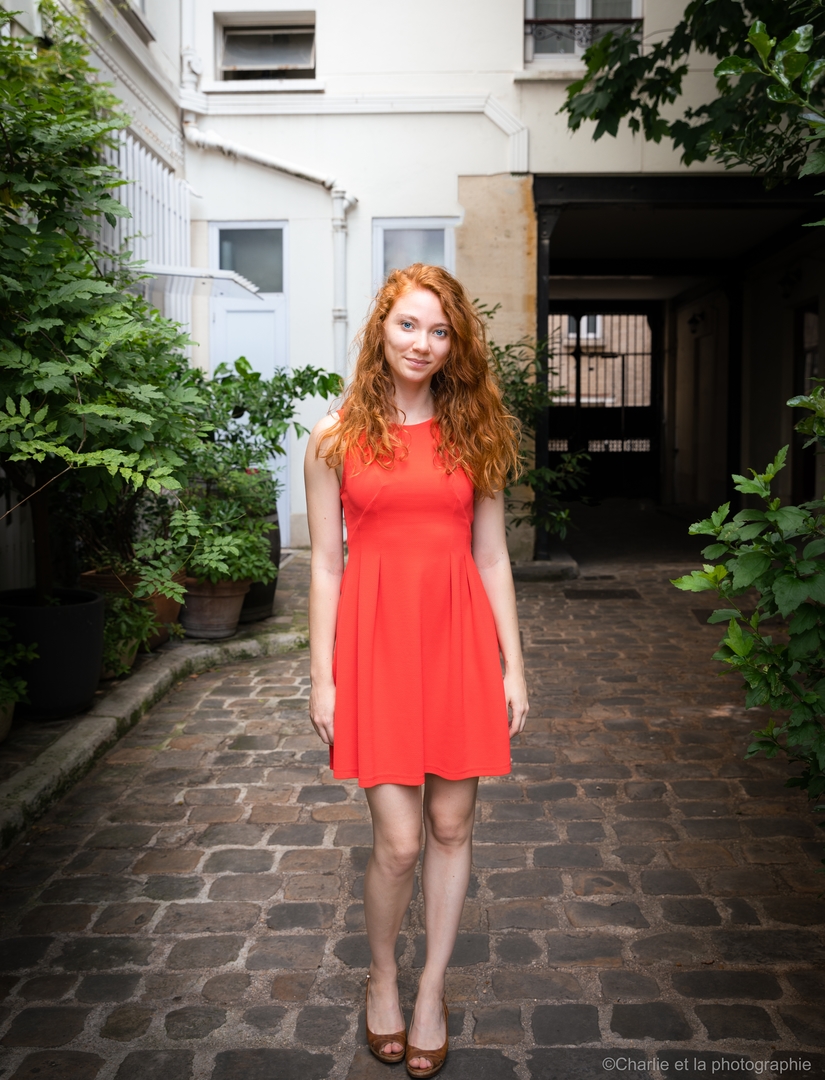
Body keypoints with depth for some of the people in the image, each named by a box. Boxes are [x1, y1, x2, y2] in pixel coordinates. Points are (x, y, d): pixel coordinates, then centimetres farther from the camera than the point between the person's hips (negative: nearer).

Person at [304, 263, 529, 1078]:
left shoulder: (472, 433, 6)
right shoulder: (338, 437, 1)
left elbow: (492, 558, 8)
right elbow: (325, 567, 1)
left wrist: (512, 667, 5)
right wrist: (322, 677, -2)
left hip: (458, 636, 3)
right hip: (376, 637, -2)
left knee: (451, 826, 10)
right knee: (398, 841, -1)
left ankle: (432, 988, 31)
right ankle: (382, 976, 29)